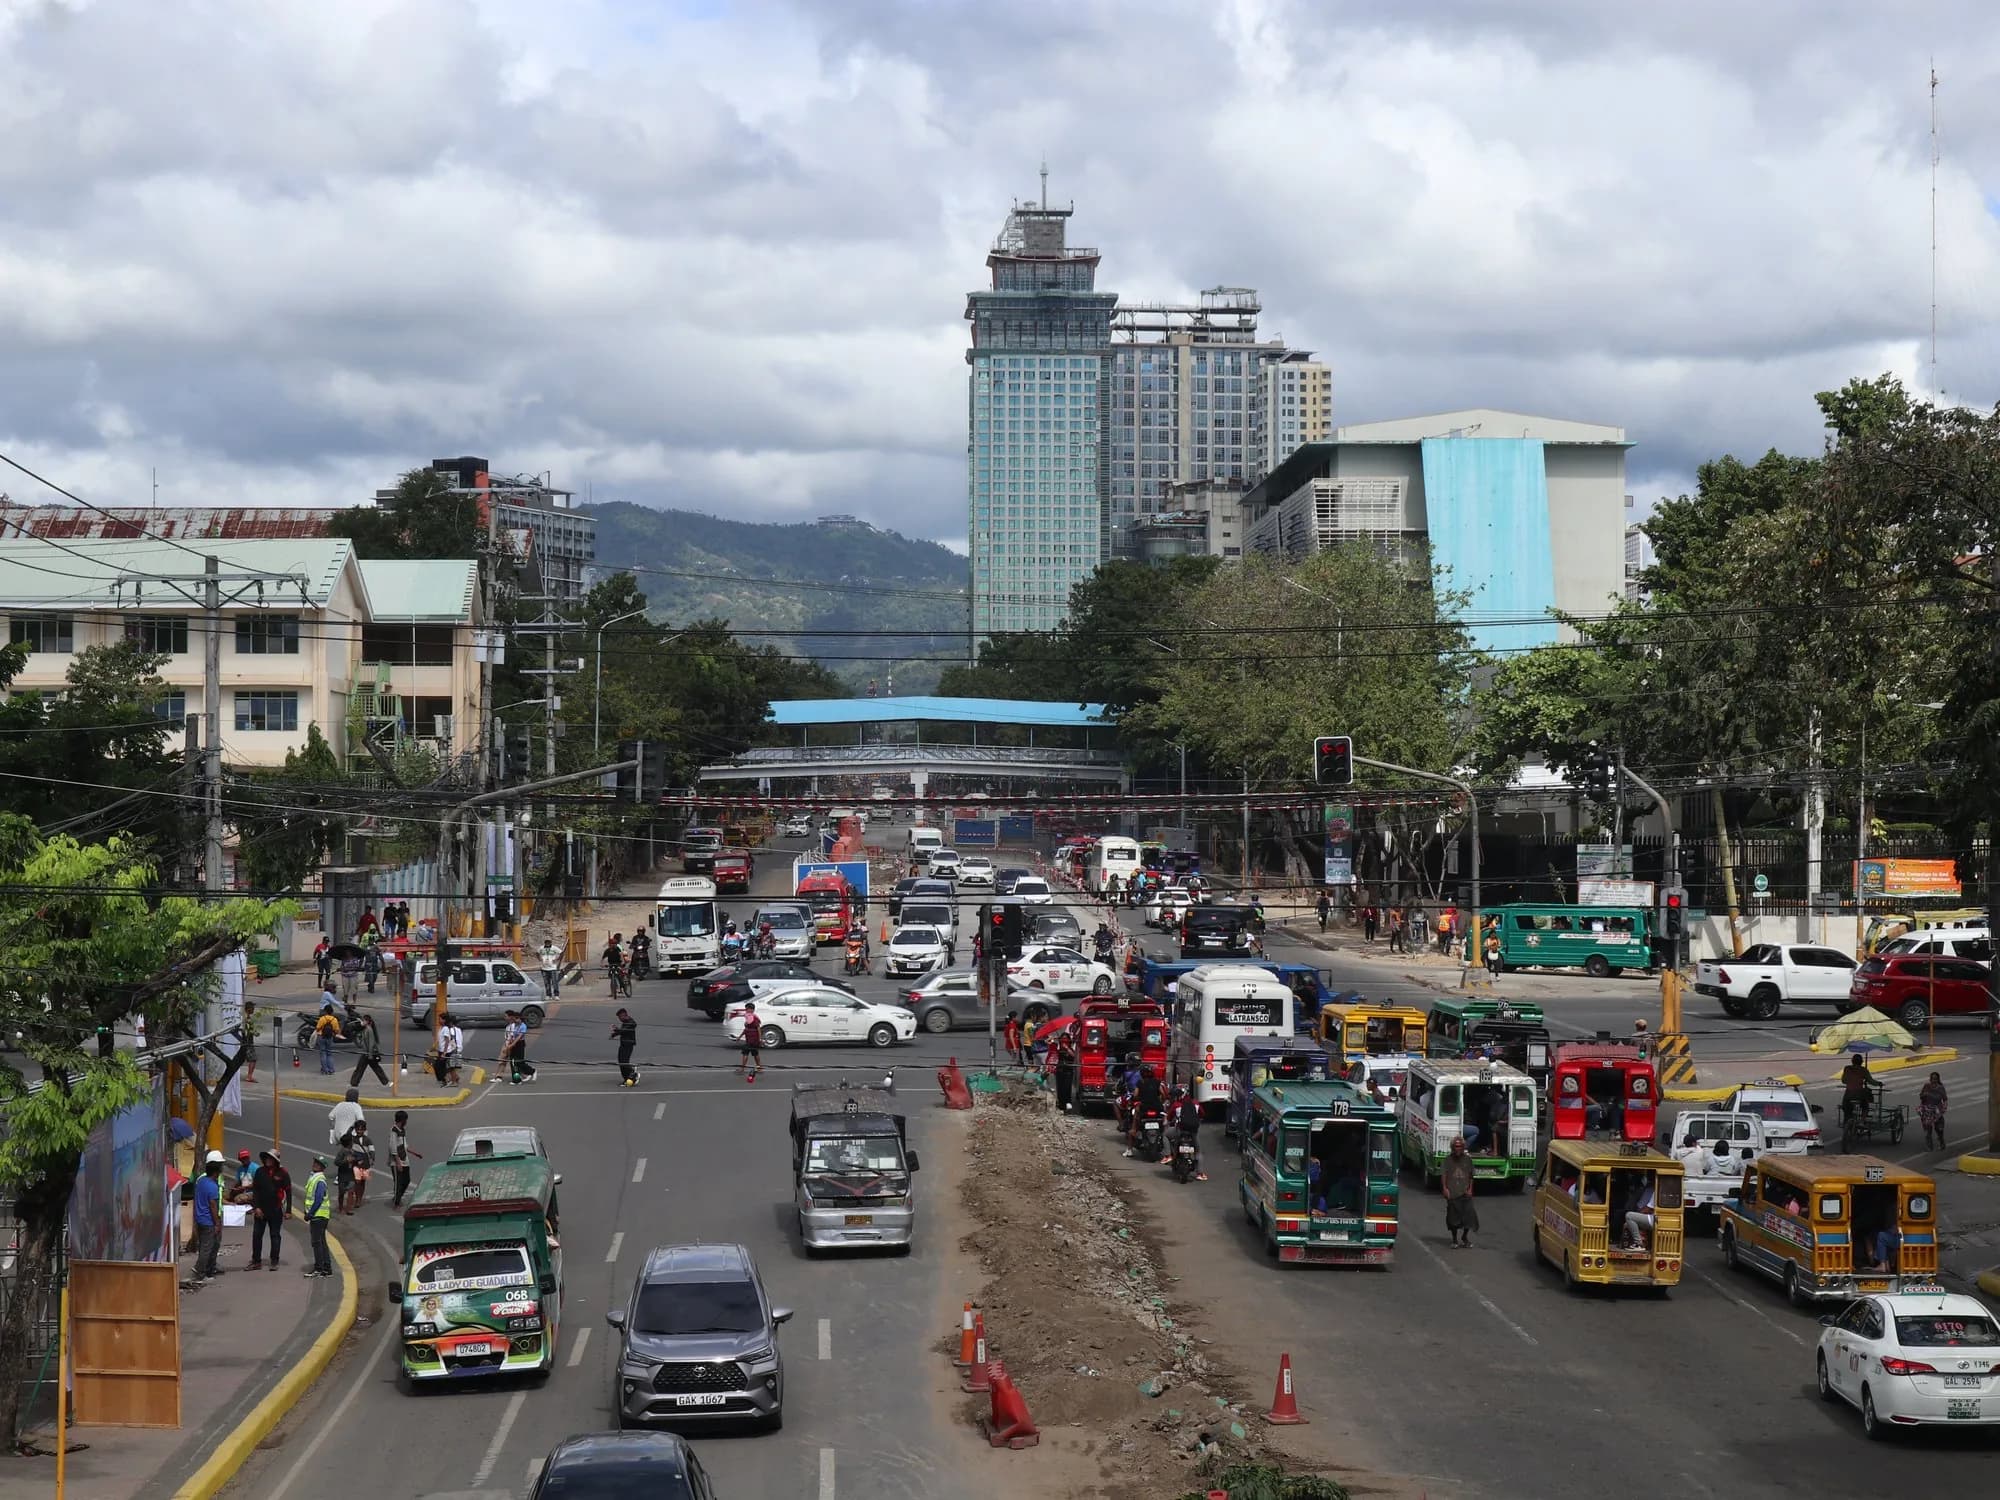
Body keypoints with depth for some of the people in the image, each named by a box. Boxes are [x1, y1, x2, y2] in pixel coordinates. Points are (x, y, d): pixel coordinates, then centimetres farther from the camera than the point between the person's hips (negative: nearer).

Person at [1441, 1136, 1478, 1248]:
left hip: (1464, 1193, 1)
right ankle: (1454, 1238, 17)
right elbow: (1443, 1175, 1)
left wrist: (1470, 1189, 3)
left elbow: (1471, 1176, 11)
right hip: (1452, 1193, -1)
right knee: (1453, 1216, 3)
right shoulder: (1448, 1160, 3)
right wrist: (1445, 1188, -9)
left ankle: (1464, 1237, 12)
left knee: (1468, 1215, -6)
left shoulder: (1467, 1159, 7)